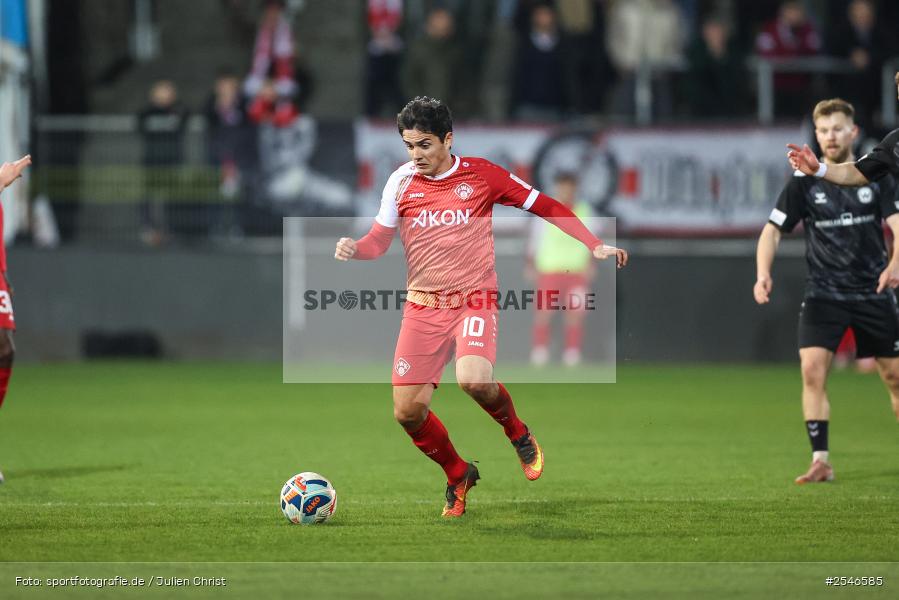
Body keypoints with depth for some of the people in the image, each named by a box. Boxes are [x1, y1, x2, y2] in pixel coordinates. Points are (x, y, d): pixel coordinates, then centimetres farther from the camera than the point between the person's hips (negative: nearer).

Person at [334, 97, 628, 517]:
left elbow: (545, 207, 4)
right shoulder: (401, 182, 4)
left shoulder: (479, 174, -3)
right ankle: (458, 475, 23)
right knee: (407, 412, -5)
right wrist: (354, 248, -16)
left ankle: (517, 432, 3)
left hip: (475, 300, -3)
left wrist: (594, 245, -3)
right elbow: (379, 241, 7)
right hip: (422, 307, 3)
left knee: (473, 380, -31)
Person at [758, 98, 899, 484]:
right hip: (823, 294, 0)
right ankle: (820, 462, -13)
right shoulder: (804, 183, 0)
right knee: (812, 370, -17)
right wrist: (763, 274, -17)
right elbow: (773, 230, 0)